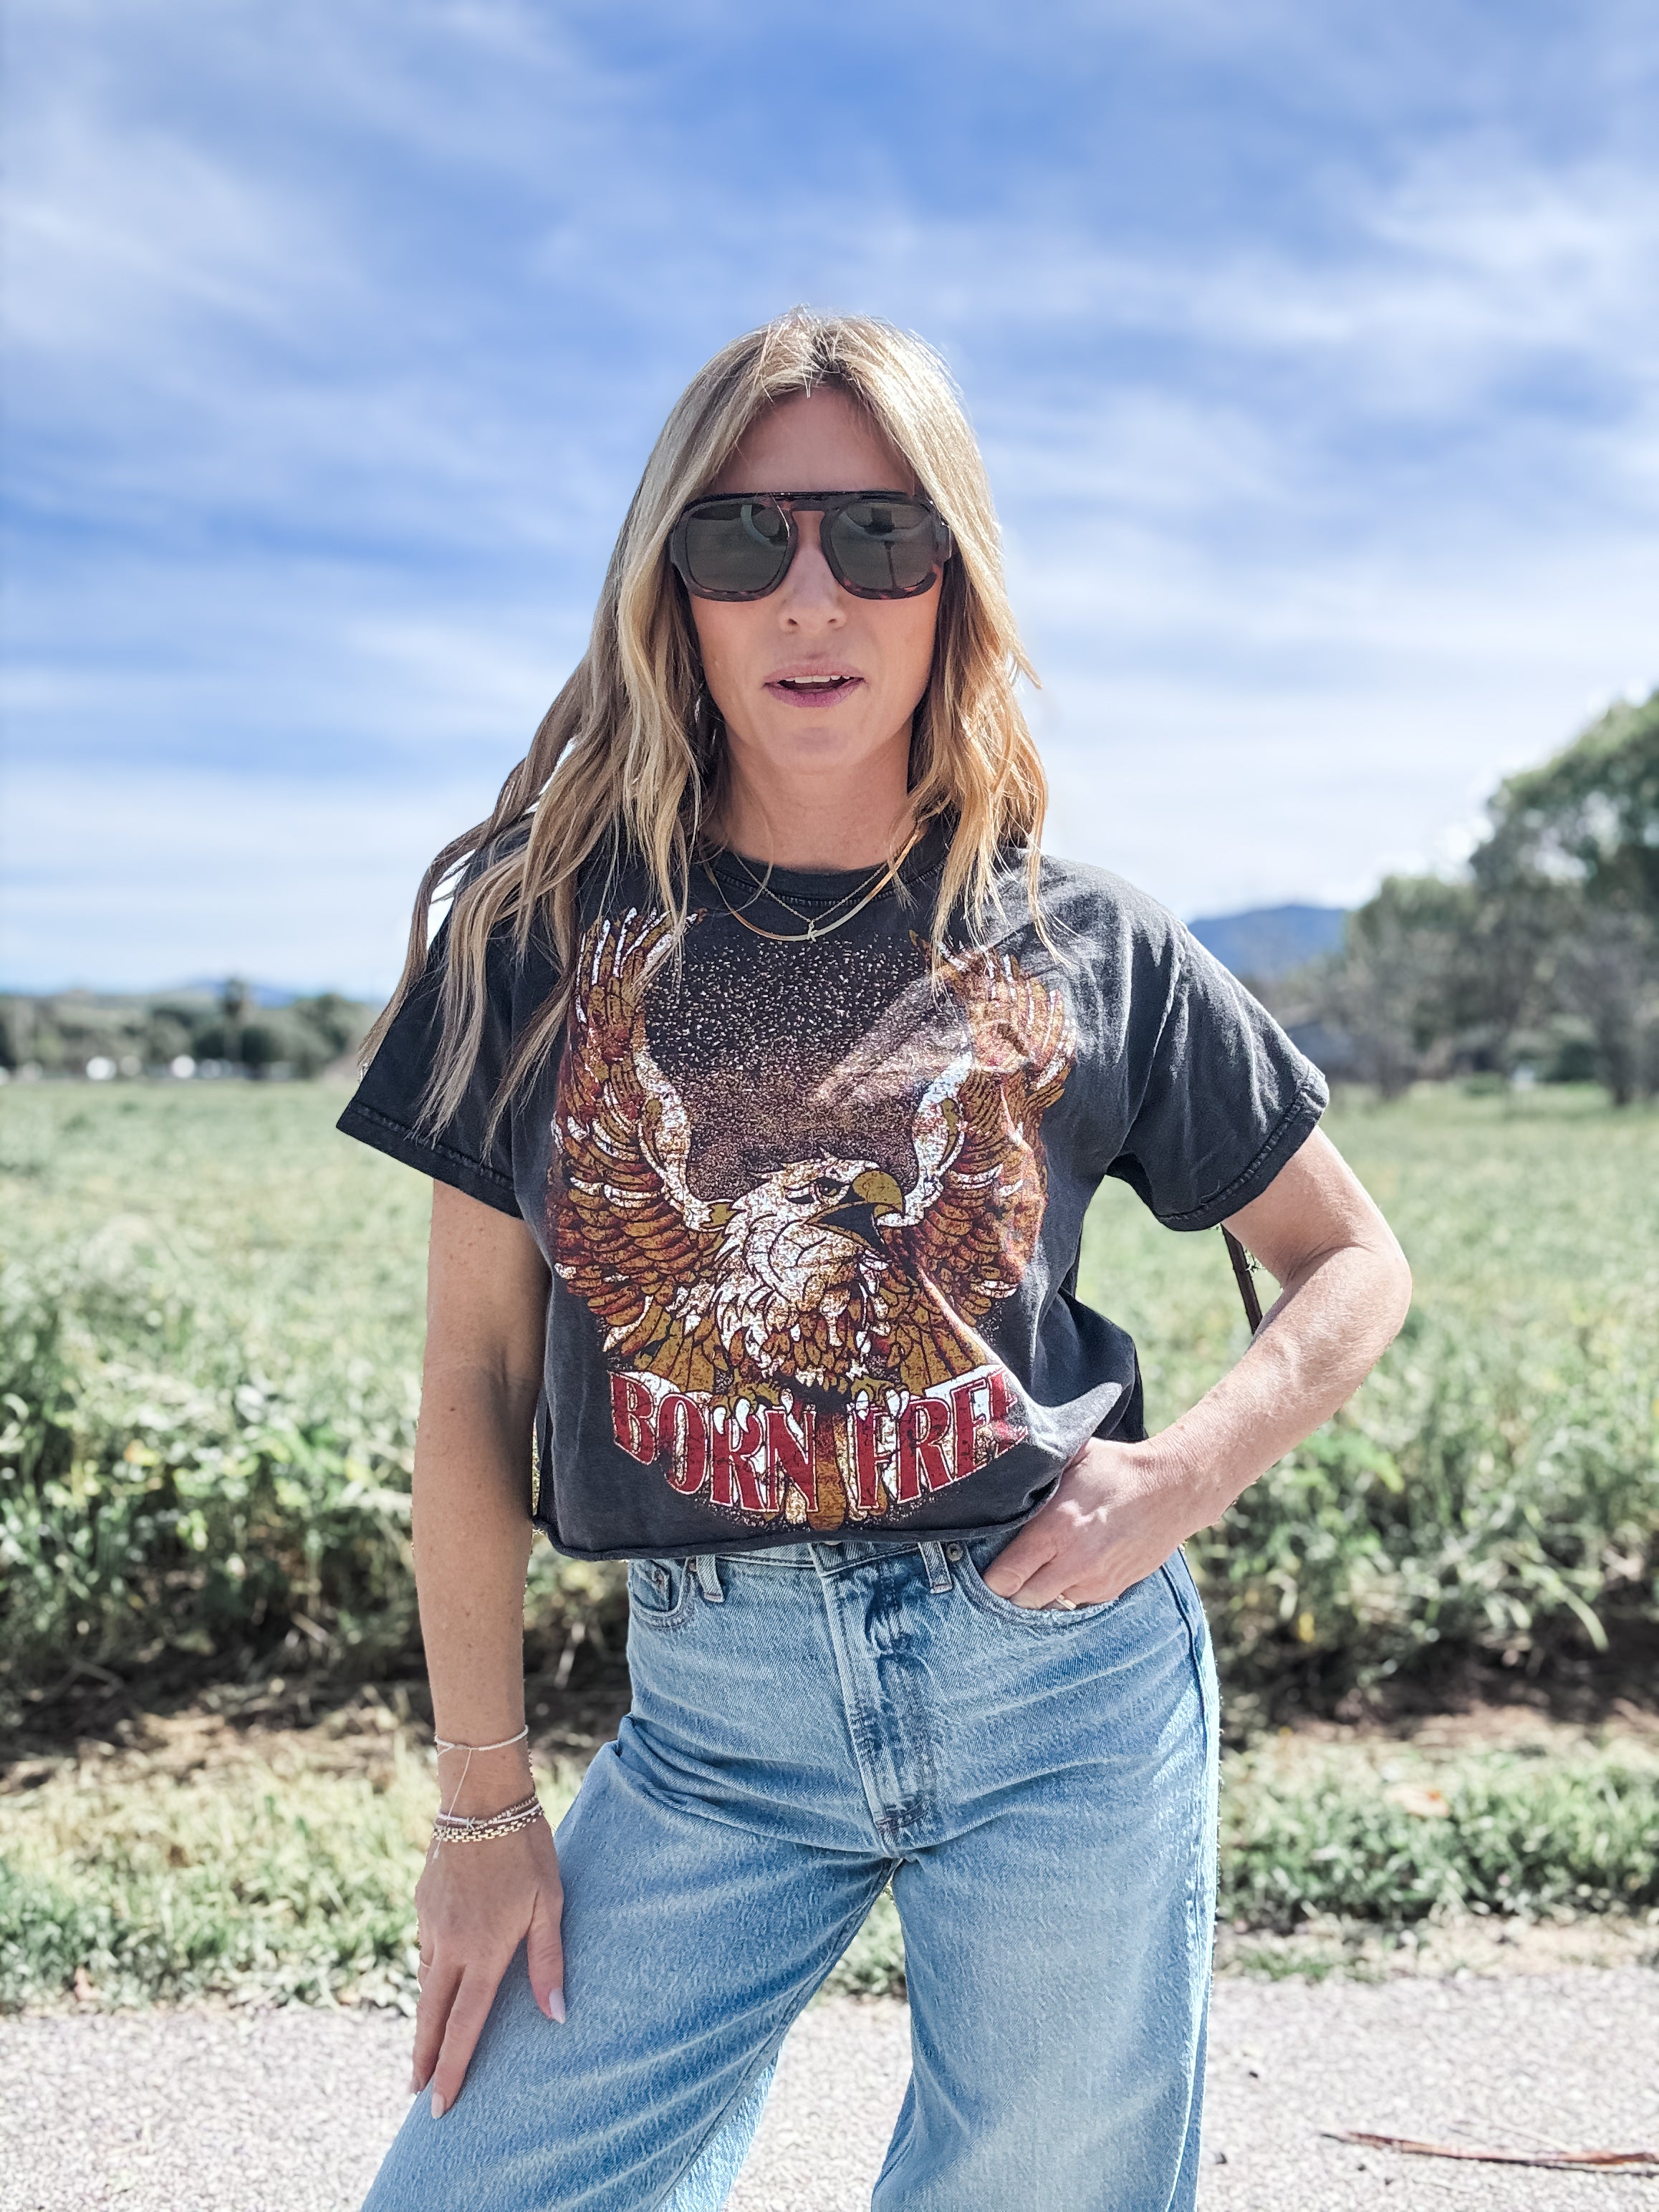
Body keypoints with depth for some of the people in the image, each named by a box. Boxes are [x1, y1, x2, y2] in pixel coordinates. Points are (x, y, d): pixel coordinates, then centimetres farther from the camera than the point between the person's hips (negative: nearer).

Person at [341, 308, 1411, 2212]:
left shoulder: (1088, 950, -1)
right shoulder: (545, 929, -1)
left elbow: (1354, 1266, 10)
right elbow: (476, 1377, 1)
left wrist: (1188, 1473, -9)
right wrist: (484, 1804, 4)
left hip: (1065, 1686, 0)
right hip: (714, 1714, 1)